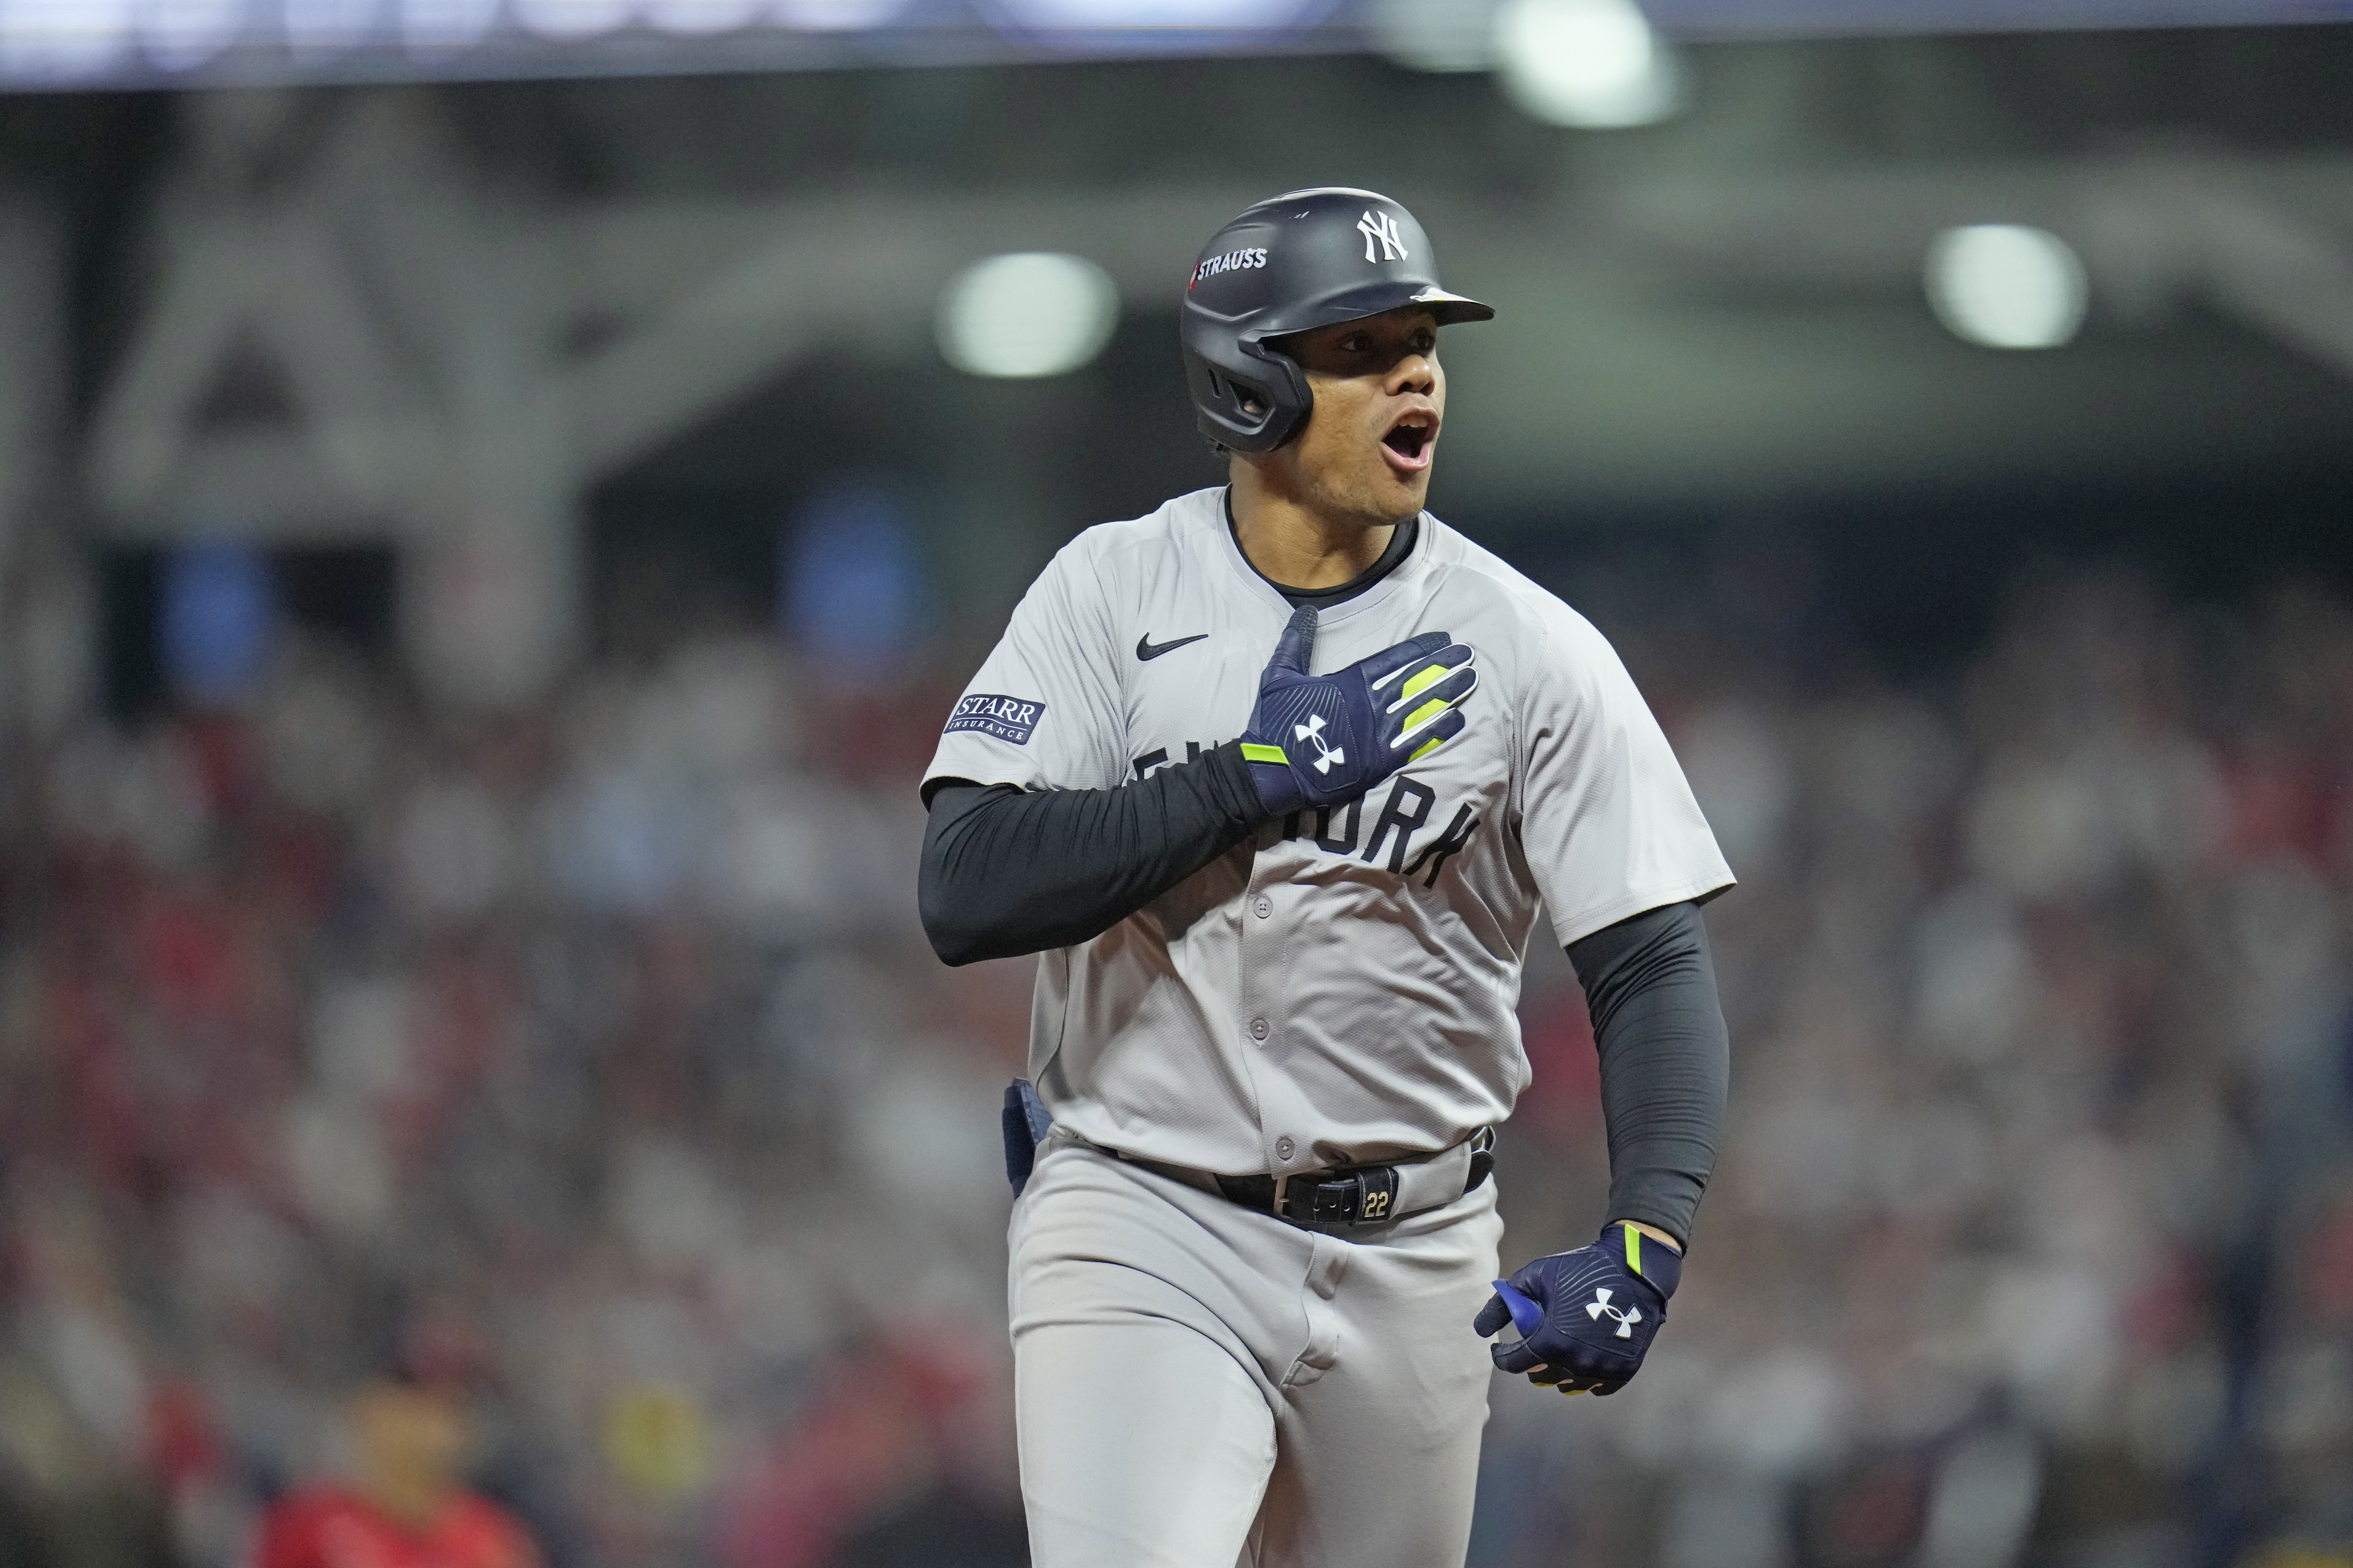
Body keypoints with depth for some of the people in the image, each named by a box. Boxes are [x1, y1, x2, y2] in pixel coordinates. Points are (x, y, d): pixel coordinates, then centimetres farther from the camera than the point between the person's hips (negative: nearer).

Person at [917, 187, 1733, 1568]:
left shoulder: (1530, 650, -2)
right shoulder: (1113, 595, -3)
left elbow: (1654, 963, -5)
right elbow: (968, 894, -14)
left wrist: (1644, 1242, -21)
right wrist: (1269, 770, -18)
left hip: (1410, 1253, 2)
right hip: (1145, 1222, -2)